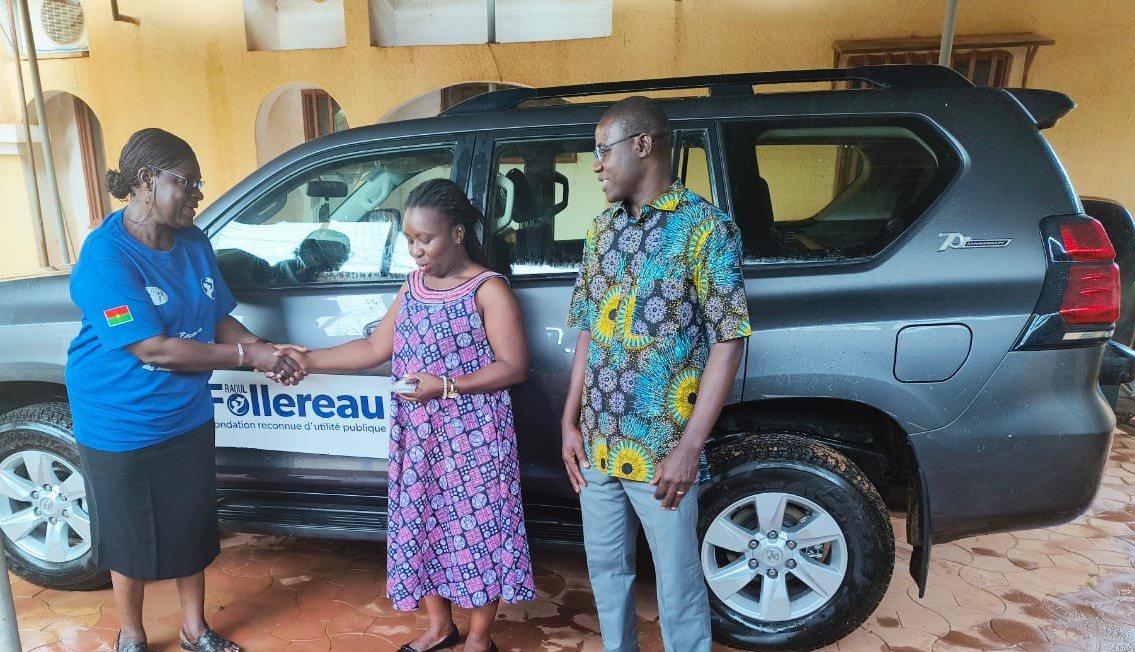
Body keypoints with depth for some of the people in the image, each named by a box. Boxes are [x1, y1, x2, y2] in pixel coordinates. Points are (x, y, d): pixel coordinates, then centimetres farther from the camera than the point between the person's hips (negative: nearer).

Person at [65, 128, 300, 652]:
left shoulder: (194, 242, -2)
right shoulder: (105, 255, -22)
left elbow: (219, 319, 5)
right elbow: (152, 349, -27)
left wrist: (265, 349, -13)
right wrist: (247, 356, -25)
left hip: (188, 417, 6)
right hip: (121, 426, -5)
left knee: (192, 528, 17)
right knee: (130, 536, 14)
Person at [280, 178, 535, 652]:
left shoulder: (488, 289, -12)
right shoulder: (414, 284, 8)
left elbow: (513, 367, -15)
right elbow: (377, 347, 10)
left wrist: (446, 387, -23)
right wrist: (309, 360, 2)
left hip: (473, 437, -6)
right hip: (418, 435, 7)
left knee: (476, 527, 5)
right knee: (423, 523, 16)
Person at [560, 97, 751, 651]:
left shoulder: (706, 227, -10)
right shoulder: (603, 227, 8)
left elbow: (728, 342, -13)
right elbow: (589, 330, 11)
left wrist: (688, 448, -17)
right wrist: (571, 422, 5)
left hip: (659, 450, -6)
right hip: (596, 444, 6)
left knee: (677, 584, 9)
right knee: (605, 568, 20)